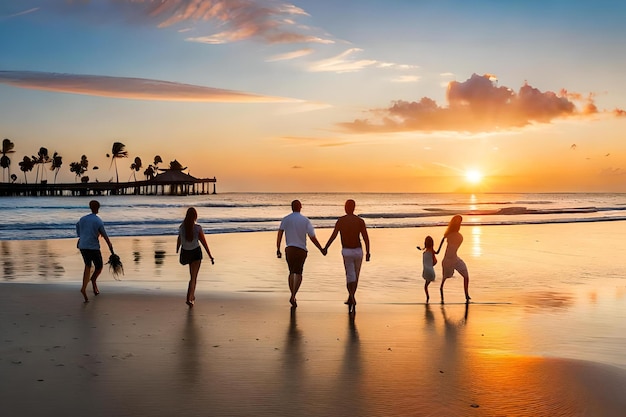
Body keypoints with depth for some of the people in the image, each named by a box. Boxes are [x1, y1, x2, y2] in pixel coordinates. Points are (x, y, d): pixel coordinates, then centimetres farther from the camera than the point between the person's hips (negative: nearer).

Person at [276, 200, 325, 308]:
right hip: (301, 250, -2)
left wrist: (278, 250, -6)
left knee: (292, 272, 20)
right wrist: (321, 250, 7)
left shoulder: (285, 219, 1)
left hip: (289, 249, 2)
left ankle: (293, 296, 21)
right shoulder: (306, 221, -3)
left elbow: (280, 234, -9)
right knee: (298, 273, 4)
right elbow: (313, 238, -4)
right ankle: (293, 297, -15)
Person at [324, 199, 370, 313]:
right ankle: (350, 299, 25)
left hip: (346, 252, -1)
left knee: (350, 276, -1)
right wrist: (368, 253, -7)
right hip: (358, 251, 1)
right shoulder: (360, 221, -4)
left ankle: (352, 299, -22)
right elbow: (366, 238, -10)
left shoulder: (340, 220, -4)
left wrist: (325, 247, 1)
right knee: (355, 275, 16)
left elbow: (333, 236, -10)